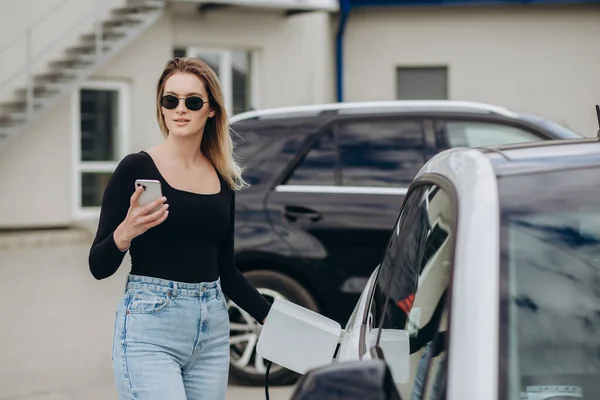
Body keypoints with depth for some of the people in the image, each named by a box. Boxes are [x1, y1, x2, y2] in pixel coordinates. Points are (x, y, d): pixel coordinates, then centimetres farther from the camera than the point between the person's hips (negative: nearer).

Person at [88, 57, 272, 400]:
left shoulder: (224, 180, 10)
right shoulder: (137, 169, -5)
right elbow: (99, 267, -5)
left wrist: (271, 316, 11)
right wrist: (125, 233, -24)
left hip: (213, 328, 5)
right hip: (150, 328, -5)